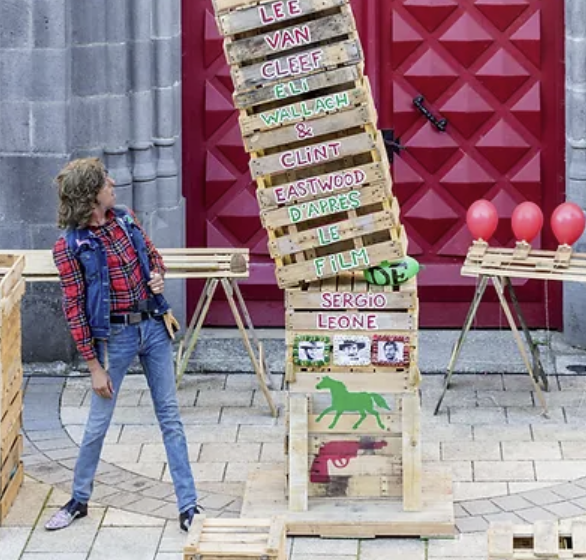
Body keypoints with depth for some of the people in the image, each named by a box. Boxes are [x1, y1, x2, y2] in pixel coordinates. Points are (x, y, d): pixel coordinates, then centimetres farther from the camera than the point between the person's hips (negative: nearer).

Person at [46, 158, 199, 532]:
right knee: (98, 422, 7)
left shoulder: (125, 218, 2)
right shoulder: (70, 246, -14)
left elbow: (153, 255, 19)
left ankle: (189, 505, 10)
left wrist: (158, 276, -6)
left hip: (153, 326, 5)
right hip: (115, 335, -5)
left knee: (170, 416, 6)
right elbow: (75, 309, -11)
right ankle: (79, 500, 27)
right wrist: (95, 367, -11)